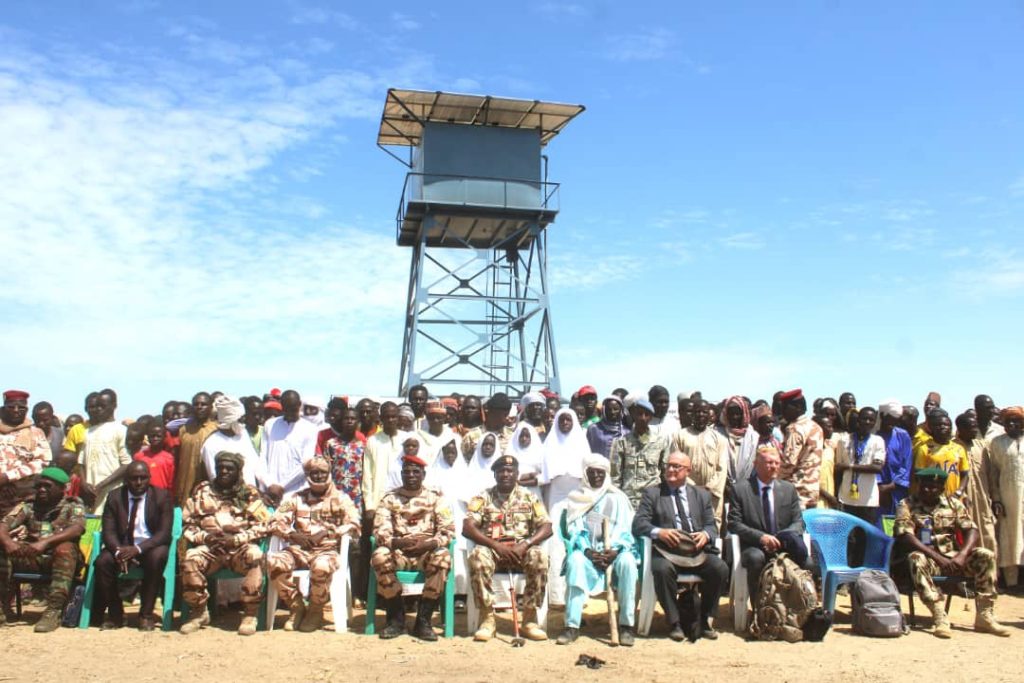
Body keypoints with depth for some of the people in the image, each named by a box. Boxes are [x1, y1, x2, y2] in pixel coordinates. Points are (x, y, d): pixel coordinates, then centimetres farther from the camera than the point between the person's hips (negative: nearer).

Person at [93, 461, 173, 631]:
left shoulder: (163, 496, -5)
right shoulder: (114, 497, 3)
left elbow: (164, 533, -12)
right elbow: (108, 531, -3)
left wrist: (138, 549, -28)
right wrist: (118, 551, -25)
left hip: (150, 546, -2)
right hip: (122, 546, 2)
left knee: (156, 558, -34)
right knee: (102, 561, -27)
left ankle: (146, 615, -20)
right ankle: (115, 614, -9)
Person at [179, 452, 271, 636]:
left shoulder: (249, 493, 8)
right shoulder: (202, 491, 13)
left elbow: (262, 525, 0)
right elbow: (188, 524, 11)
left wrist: (236, 539, -12)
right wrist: (204, 537, -8)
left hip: (240, 548, -1)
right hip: (210, 548, 2)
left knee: (254, 555, -34)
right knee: (190, 559, -29)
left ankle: (250, 615, -23)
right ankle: (198, 612, -9)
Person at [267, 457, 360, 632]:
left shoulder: (341, 499, 9)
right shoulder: (296, 498, 16)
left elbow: (353, 526, -2)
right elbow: (276, 522, 8)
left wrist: (329, 531, -16)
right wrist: (292, 534, -12)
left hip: (327, 550, -3)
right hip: (299, 550, 3)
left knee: (321, 566, -38)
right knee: (274, 562, -29)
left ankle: (316, 611, -9)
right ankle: (296, 606, -6)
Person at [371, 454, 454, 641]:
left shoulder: (436, 497, 5)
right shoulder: (390, 498, 7)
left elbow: (448, 530, -3)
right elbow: (379, 530, -3)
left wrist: (428, 544, -23)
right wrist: (396, 542, -25)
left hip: (427, 552, -1)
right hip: (398, 552, 1)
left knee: (443, 557, -34)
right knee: (379, 556, -32)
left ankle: (423, 620, -22)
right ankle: (396, 617, -14)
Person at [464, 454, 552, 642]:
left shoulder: (529, 497, 9)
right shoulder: (483, 497, 6)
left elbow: (546, 528, 0)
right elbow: (467, 528, -7)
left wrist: (525, 544, -18)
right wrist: (495, 545, -19)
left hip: (521, 550, 1)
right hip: (492, 549, 0)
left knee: (540, 556, -32)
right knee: (477, 556, -35)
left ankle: (530, 617, -20)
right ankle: (487, 617, -23)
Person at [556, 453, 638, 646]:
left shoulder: (618, 498, 14)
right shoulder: (577, 498, 15)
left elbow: (624, 529, 4)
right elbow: (574, 529, 4)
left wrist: (615, 550, -16)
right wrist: (587, 551, -15)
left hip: (614, 551, 0)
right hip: (586, 551, 0)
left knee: (627, 561, -33)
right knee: (575, 560, -34)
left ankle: (626, 625, -29)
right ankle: (572, 626, -35)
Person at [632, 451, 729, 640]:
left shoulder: (702, 495, 21)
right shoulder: (652, 493, 10)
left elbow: (712, 525, 16)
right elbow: (638, 523, 0)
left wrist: (706, 534, -10)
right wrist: (659, 532, -20)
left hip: (697, 551, 3)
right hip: (667, 551, -3)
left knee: (721, 568, -24)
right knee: (662, 569, -35)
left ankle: (706, 620, -3)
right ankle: (674, 623, -15)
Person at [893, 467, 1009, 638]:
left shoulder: (953, 504, 11)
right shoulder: (907, 505, -1)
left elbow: (971, 530, 1)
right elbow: (905, 536, -14)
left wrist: (962, 555, -18)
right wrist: (937, 557, -22)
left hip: (953, 558, 4)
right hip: (927, 557, -4)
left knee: (986, 556, -18)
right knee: (916, 560, -36)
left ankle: (984, 616, -15)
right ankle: (939, 617, -38)